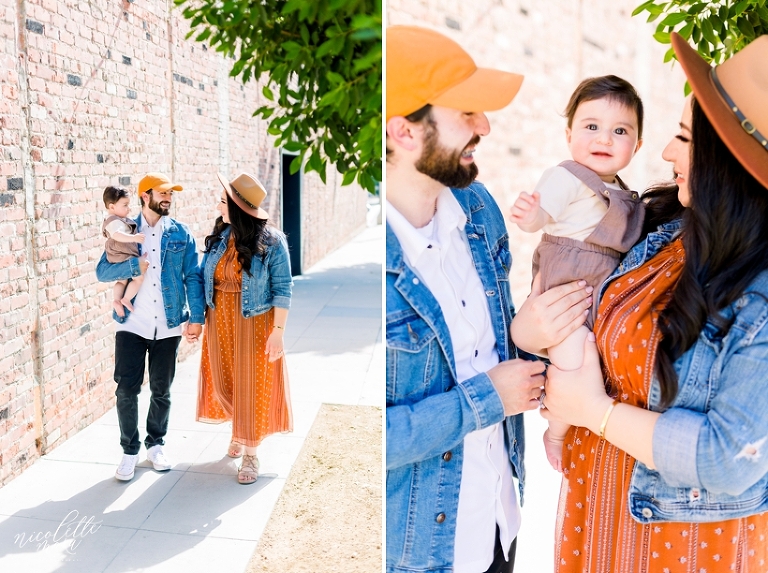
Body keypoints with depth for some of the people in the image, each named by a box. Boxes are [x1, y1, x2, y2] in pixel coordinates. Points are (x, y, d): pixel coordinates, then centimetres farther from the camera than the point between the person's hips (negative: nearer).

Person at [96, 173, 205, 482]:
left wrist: (197, 317, -10)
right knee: (127, 389, 0)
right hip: (132, 324, 0)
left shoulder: (181, 234, 3)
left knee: (161, 390, 11)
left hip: (168, 326, 1)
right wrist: (134, 265, -20)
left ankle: (155, 444, 29)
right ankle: (129, 450, 17)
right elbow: (102, 271, -3)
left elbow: (193, 277, -1)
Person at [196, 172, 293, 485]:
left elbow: (282, 290, -12)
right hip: (220, 322, 5)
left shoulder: (271, 243, -15)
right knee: (226, 382, 16)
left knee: (252, 386, 4)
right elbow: (205, 277, 6)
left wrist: (278, 331, -15)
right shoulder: (219, 237, 0)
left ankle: (250, 454, 19)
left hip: (254, 324, -5)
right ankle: (238, 431, 41)